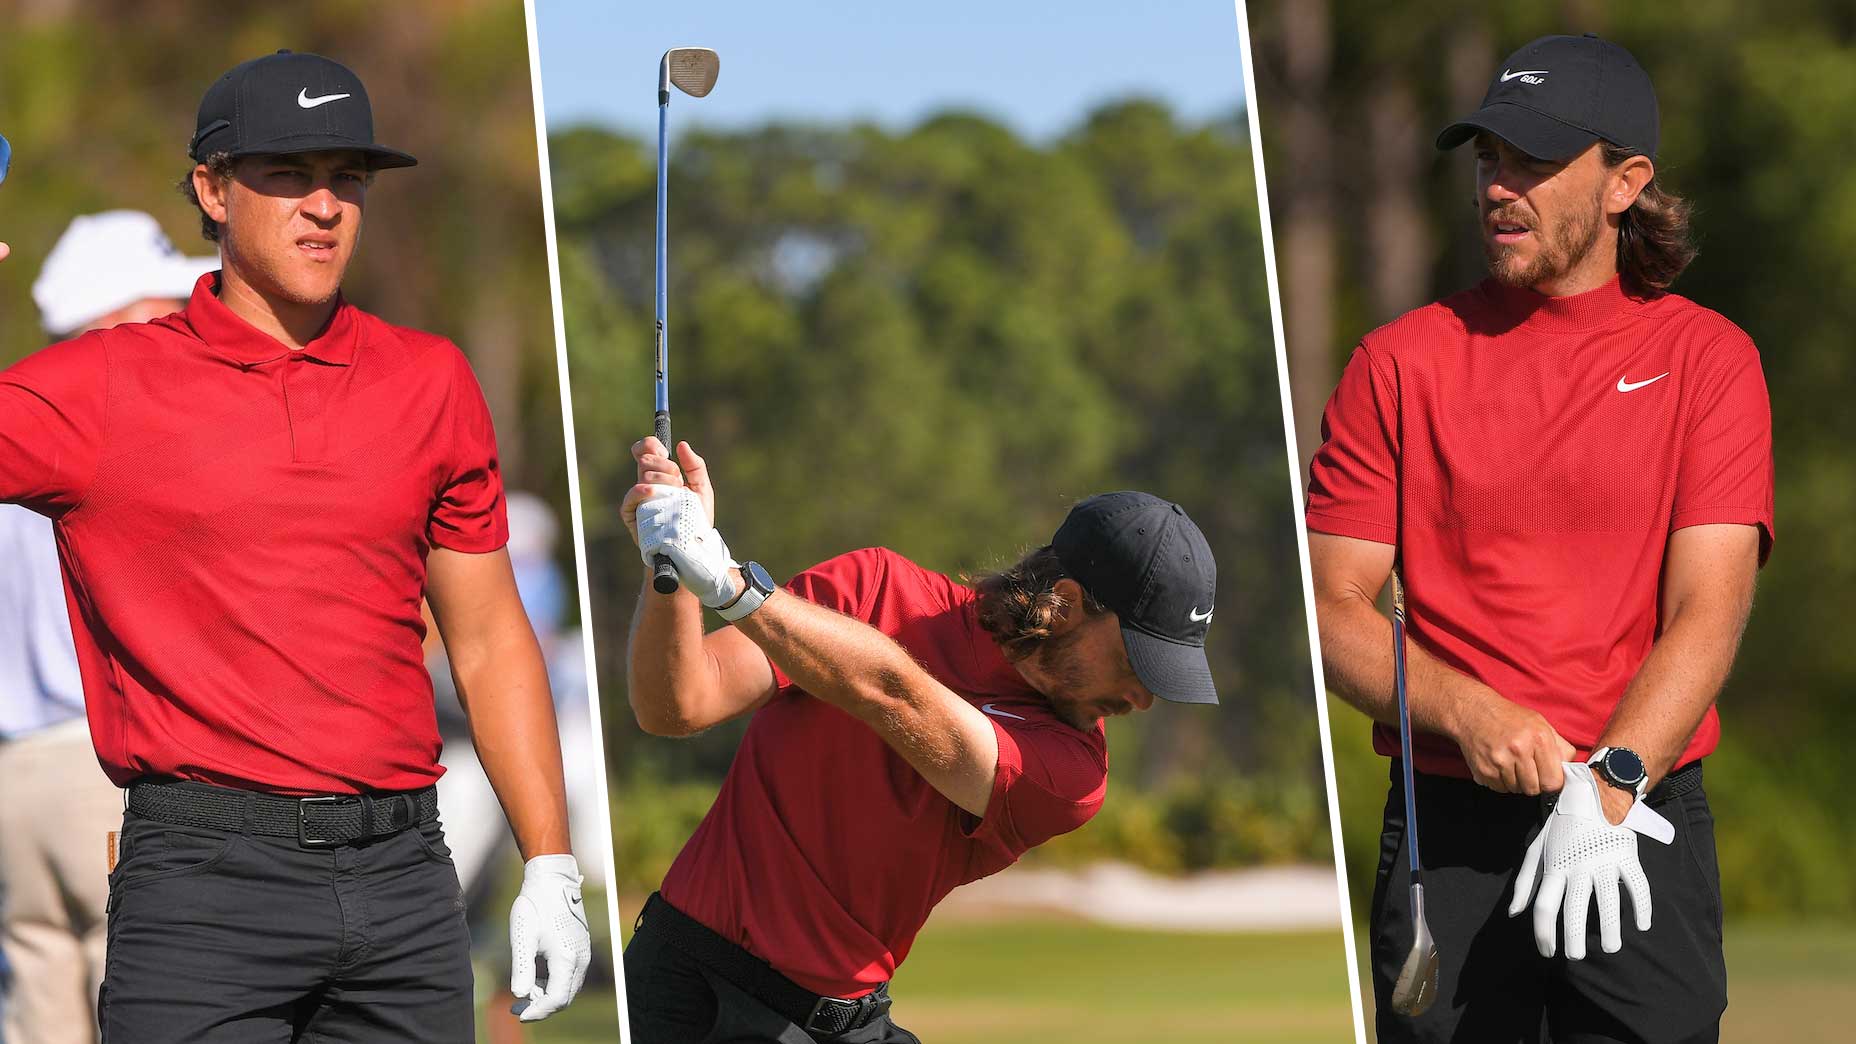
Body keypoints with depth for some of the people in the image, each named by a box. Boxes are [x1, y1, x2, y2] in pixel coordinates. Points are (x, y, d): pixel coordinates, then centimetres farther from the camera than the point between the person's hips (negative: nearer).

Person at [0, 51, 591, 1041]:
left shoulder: (430, 380, 12)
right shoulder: (105, 385, 1)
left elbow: (488, 637, 16)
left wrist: (551, 868, 11)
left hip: (403, 877, 4)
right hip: (202, 882, -3)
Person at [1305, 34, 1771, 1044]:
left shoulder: (1706, 356, 3)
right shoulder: (1400, 360, 7)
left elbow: (1708, 609, -6)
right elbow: (1331, 610, 3)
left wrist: (1610, 784, -20)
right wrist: (1467, 714, -14)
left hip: (1644, 826, -1)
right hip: (1445, 833, 1)